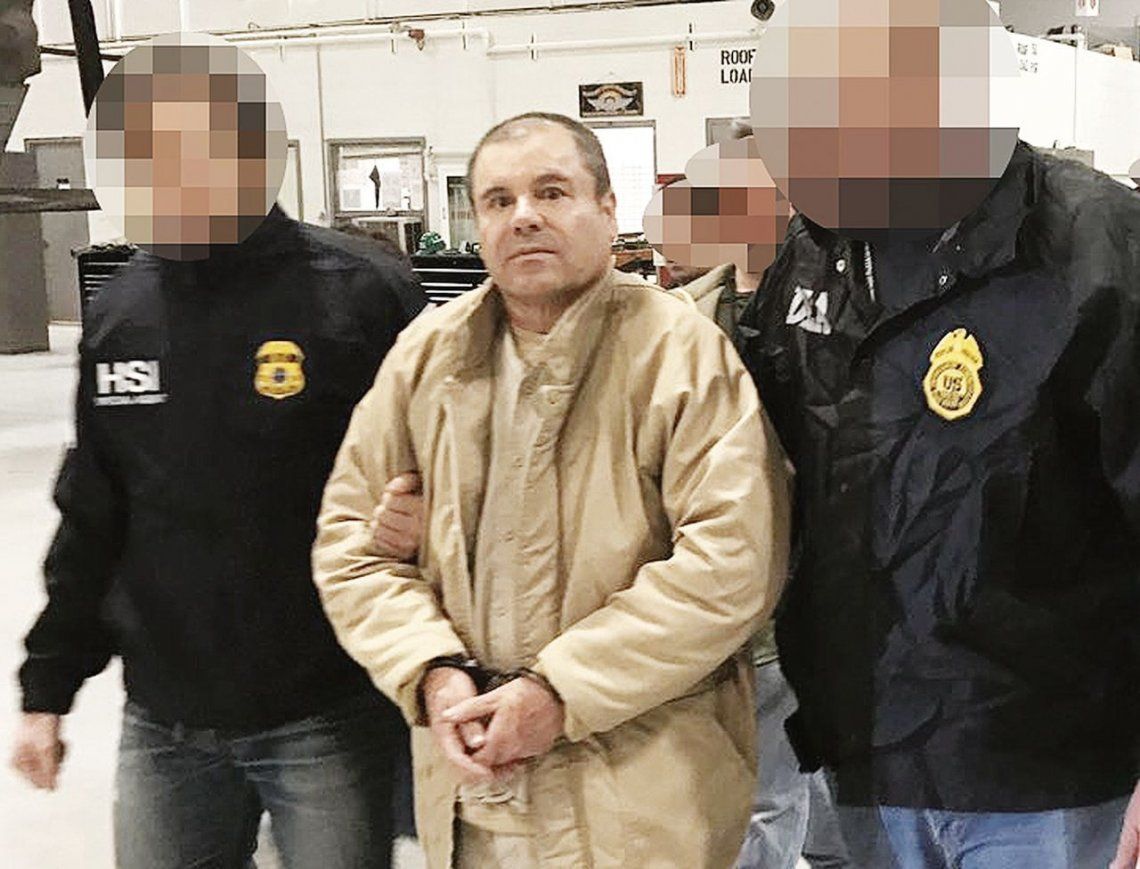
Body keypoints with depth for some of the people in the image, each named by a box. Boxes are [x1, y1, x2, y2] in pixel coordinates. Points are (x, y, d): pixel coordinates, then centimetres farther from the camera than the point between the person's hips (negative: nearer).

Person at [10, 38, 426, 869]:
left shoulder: (362, 292, -11)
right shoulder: (120, 310, 5)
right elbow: (92, 518, 12)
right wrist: (49, 684, 13)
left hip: (328, 721, -4)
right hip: (161, 724, 5)